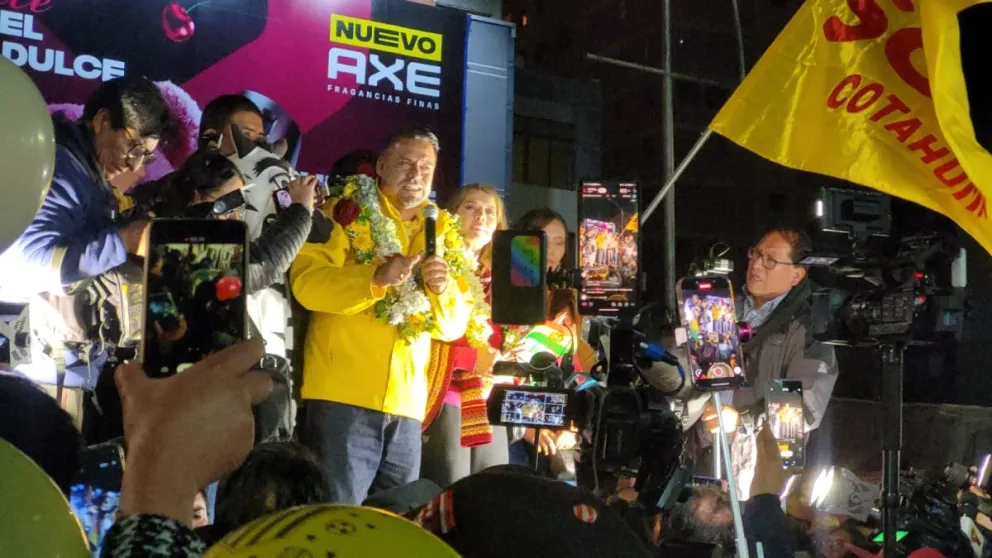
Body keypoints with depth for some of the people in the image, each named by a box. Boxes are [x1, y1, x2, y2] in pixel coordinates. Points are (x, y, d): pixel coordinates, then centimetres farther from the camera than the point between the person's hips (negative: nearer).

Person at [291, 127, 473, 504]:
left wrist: (442, 288, -10)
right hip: (343, 395, -5)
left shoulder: (439, 233, 15)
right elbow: (306, 282, -12)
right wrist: (377, 278, -25)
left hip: (407, 404, 5)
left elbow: (454, 325, 11)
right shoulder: (345, 214, 2)